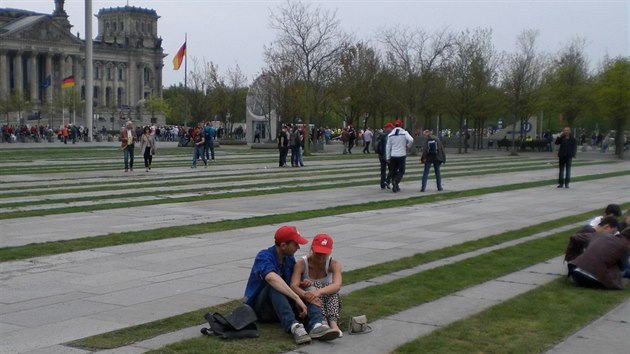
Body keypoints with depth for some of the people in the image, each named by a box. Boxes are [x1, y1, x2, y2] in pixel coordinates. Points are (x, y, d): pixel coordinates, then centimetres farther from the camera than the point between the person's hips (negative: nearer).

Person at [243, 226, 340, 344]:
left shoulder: (289, 258, 5)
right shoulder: (264, 257, -19)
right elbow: (271, 278, -39)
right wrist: (297, 298, -44)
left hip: (283, 304, 6)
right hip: (260, 307, -6)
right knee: (275, 285, -33)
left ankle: (316, 326, -43)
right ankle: (293, 326, -51)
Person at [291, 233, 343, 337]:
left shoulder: (334, 264, -11)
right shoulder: (301, 264, -13)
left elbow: (337, 286, -30)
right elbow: (293, 286, -28)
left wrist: (319, 291, -50)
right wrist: (305, 294, -51)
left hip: (327, 303, 1)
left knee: (329, 286, -28)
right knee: (315, 285, -30)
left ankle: (333, 322, -46)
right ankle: (323, 321, -49)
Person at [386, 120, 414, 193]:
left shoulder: (390, 135, 5)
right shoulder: (404, 133, -4)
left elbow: (388, 147, 5)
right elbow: (411, 140, -21)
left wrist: (388, 158, 9)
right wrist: (407, 146, -1)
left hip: (393, 156, 3)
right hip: (401, 155, -3)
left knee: (393, 171, 12)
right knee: (401, 171, 6)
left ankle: (395, 187, 13)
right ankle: (396, 181, -19)